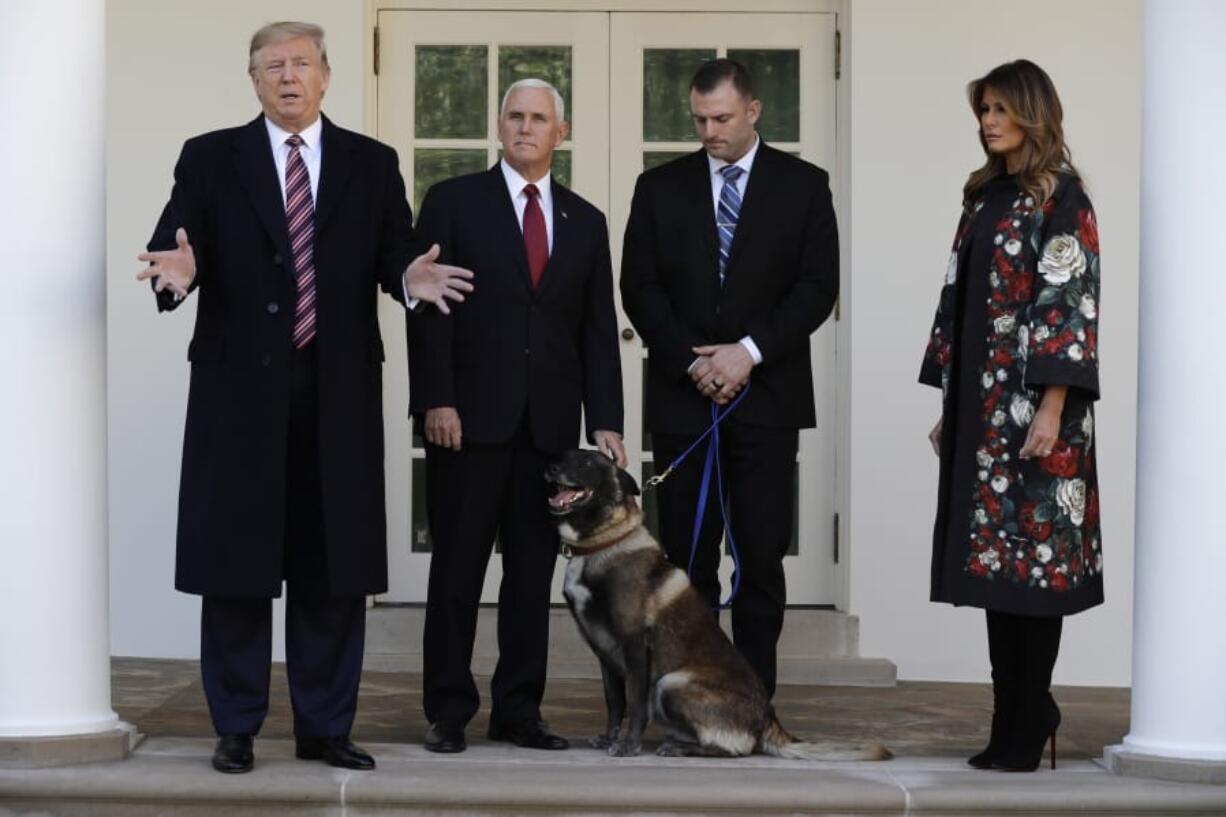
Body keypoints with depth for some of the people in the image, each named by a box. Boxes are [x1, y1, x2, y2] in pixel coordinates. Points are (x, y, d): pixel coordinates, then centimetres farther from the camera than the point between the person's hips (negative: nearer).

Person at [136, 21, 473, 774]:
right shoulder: (210, 159, 5)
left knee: (334, 563, 6)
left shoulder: (372, 163, 10)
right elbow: (175, 246, -4)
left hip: (338, 389, 2)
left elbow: (394, 252, 3)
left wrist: (412, 275, -20)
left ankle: (326, 726, 15)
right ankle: (236, 728, 12)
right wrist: (180, 270, -27)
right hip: (241, 386, -1)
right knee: (237, 560, 2)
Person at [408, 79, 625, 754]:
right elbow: (428, 308, -3)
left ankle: (518, 710, 13)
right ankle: (448, 711, 8)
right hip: (471, 417, -3)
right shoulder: (454, 202, 3)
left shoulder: (585, 222, 14)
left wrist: (605, 422, 4)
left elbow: (598, 331, 12)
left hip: (550, 422, 3)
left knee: (533, 571, 6)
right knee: (457, 568, 1)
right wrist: (436, 400, -12)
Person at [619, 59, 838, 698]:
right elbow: (640, 287, 4)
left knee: (762, 560, -2)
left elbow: (817, 287, -1)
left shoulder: (803, 186, 5)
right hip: (681, 398, 1)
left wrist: (750, 351, -12)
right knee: (686, 559, 0)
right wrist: (691, 360, -8)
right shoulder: (660, 188, 9)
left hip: (767, 397, -1)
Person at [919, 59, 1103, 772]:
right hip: (981, 405, 7)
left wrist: (1052, 410, -19)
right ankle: (1018, 716, 11)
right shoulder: (985, 196, 16)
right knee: (994, 554, 6)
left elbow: (1070, 302, -13)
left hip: (1031, 405, -7)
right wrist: (948, 405, 14)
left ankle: (1026, 728, -1)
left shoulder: (1061, 197, -6)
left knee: (1032, 552, -5)